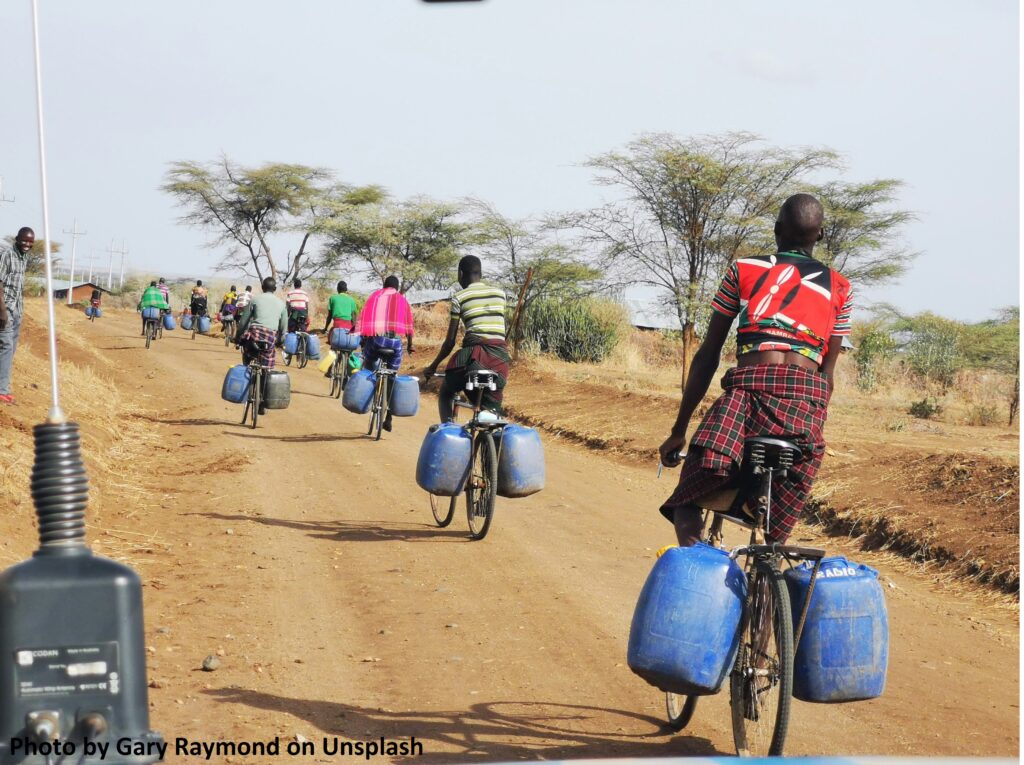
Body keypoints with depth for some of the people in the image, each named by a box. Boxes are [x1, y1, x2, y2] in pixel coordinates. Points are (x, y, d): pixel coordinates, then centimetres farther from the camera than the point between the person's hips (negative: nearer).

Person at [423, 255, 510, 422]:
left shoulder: (459, 297, 5)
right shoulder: (500, 292, 15)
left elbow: (450, 341, 5)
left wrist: (433, 366, 17)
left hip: (473, 353, -3)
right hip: (500, 355, 3)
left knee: (446, 393, 23)